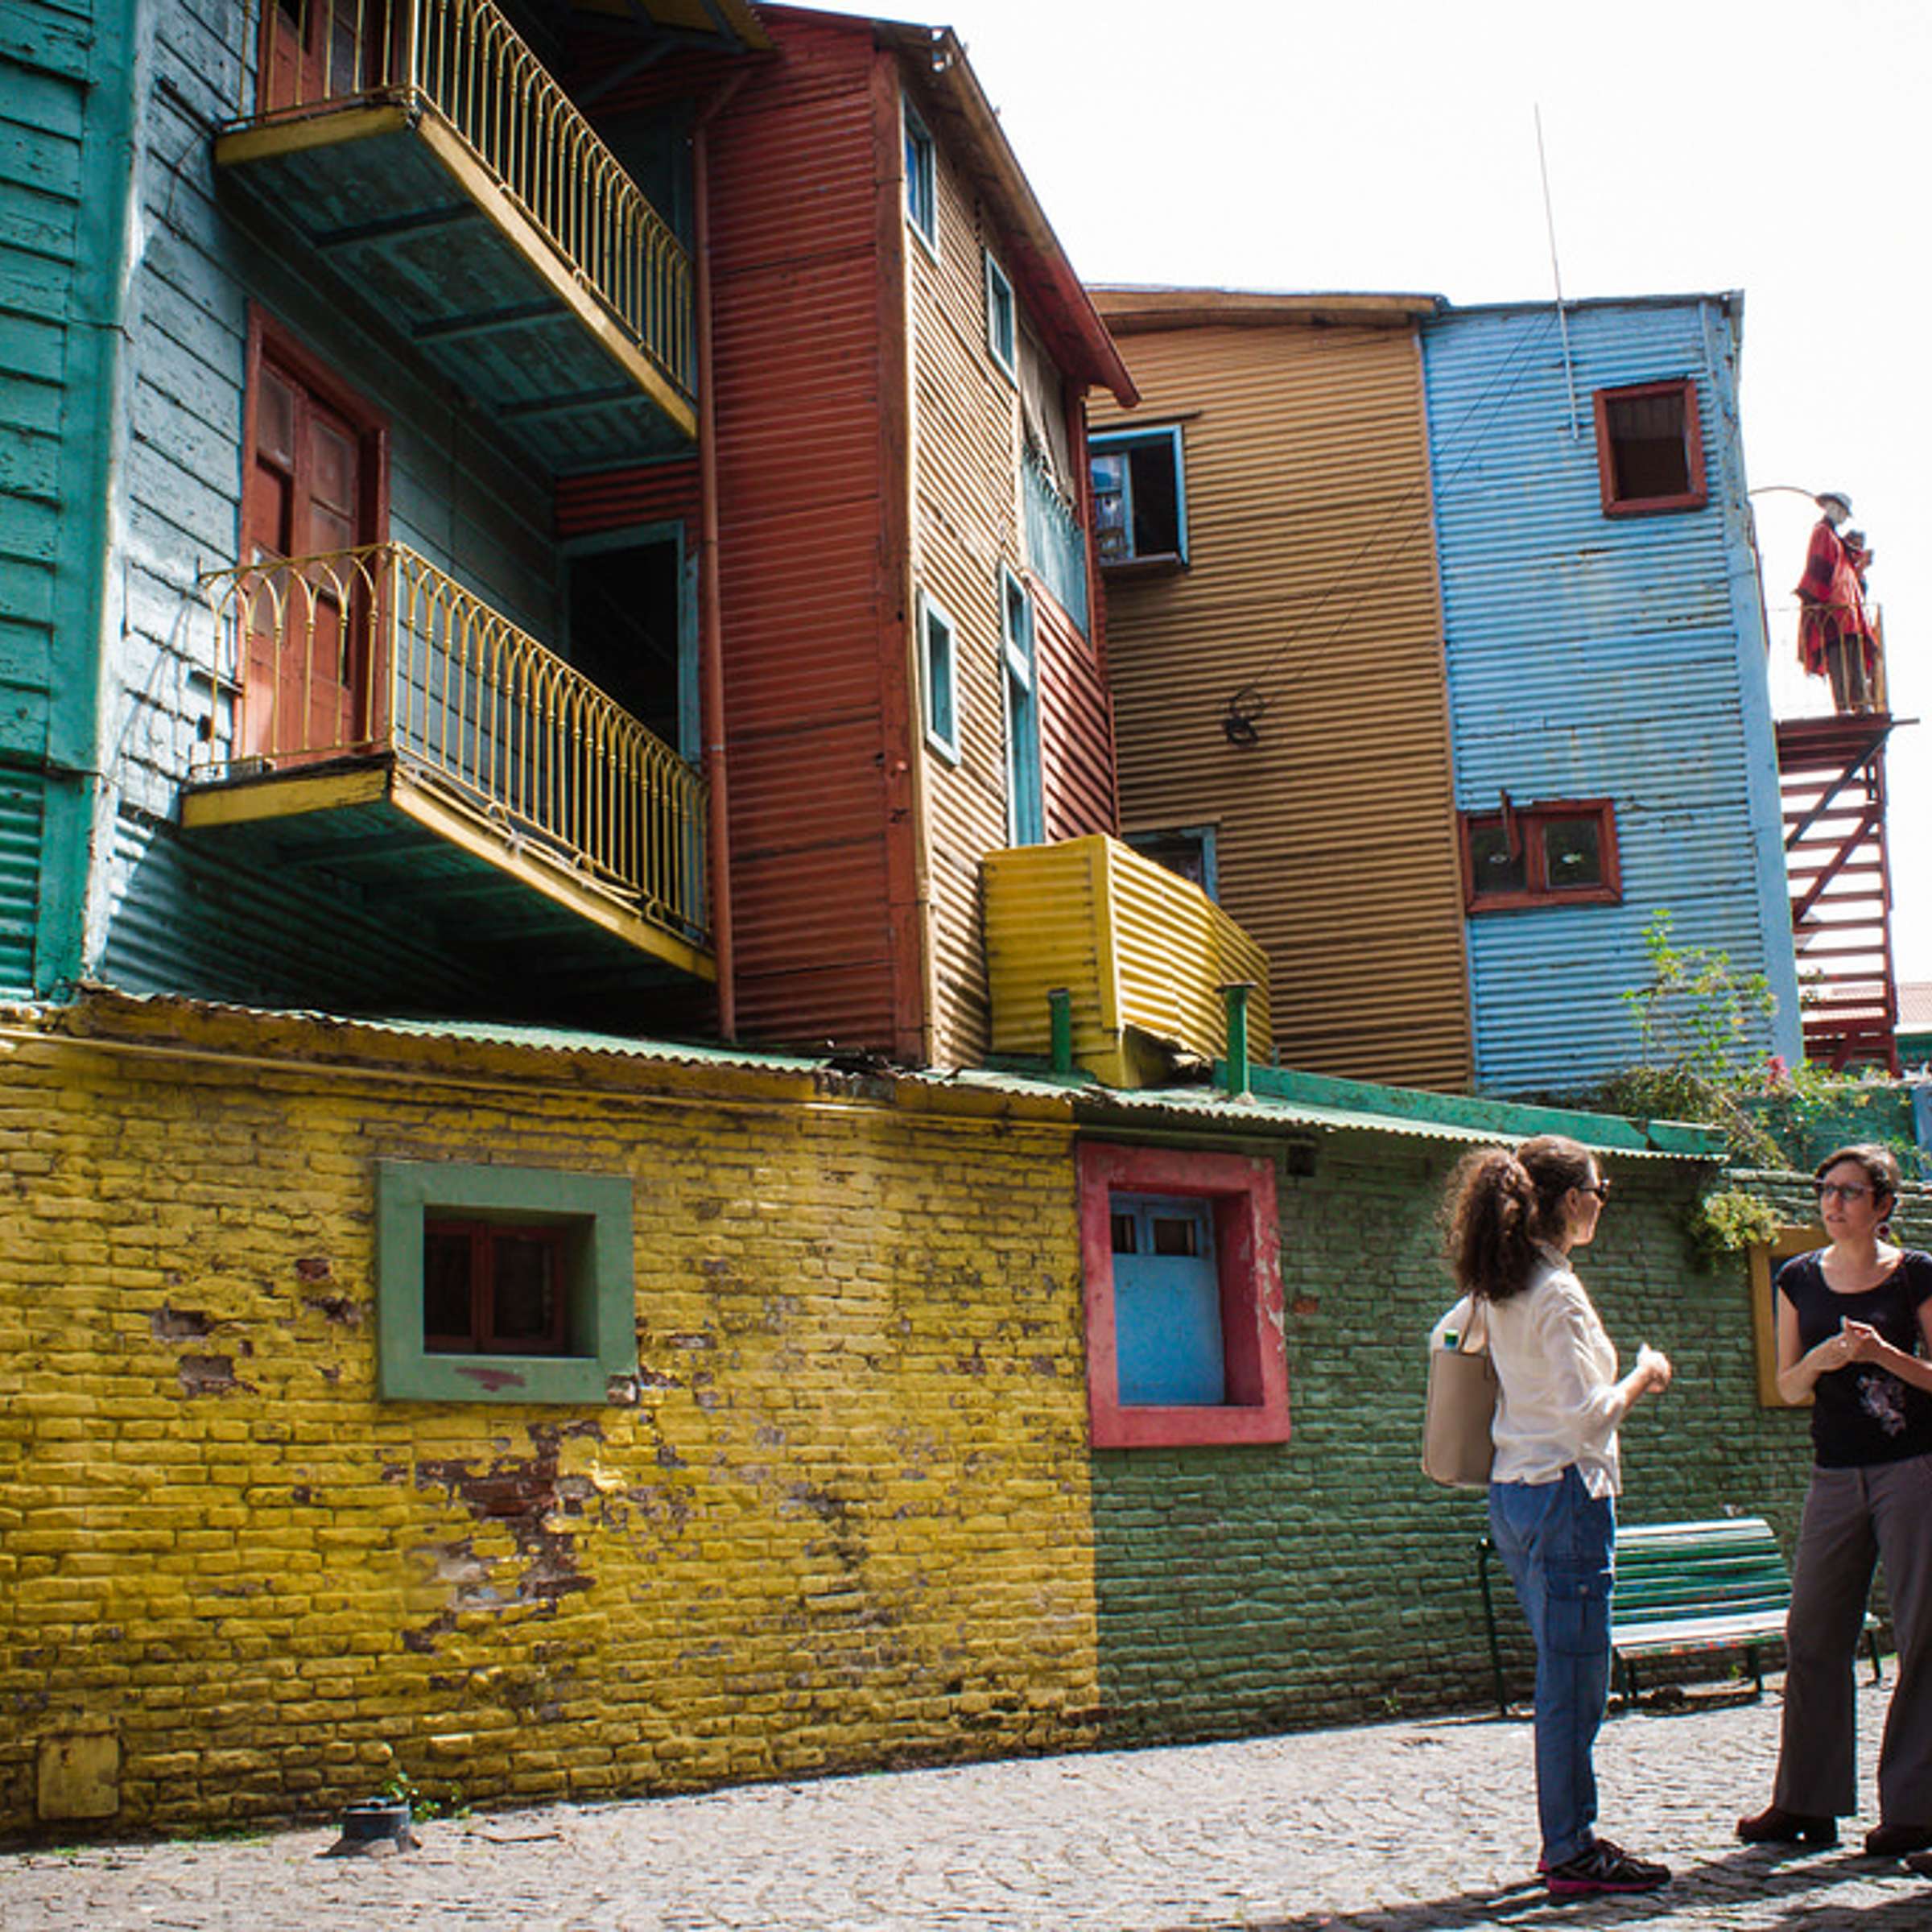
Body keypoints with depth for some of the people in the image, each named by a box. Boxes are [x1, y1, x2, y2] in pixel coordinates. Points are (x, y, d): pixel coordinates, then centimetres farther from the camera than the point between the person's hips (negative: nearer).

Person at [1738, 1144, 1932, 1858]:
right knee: (1812, 1638, 4)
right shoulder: (1799, 1279, 9)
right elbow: (1788, 1386, 9)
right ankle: (1807, 1804, 14)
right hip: (1836, 1473, 4)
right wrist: (1822, 1359, -11)